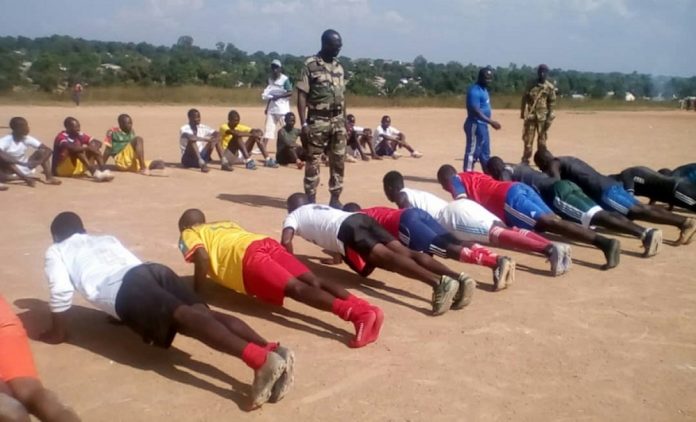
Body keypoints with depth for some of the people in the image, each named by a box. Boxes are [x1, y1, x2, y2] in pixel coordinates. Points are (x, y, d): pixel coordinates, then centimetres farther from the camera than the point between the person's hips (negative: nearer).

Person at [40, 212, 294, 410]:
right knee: (202, 312, -14)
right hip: (153, 270, 6)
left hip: (124, 288, -6)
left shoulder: (56, 251, 28)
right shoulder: (107, 240, 42)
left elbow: (61, 290, 13)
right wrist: (127, 314, 54)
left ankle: (260, 359, -48)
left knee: (185, 316, -26)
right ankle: (272, 350, -39)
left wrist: (57, 332, 26)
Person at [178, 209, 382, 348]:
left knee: (297, 289, -22)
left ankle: (357, 313, -41)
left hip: (247, 257, -7)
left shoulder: (188, 235, 22)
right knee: (313, 281, -9)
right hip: (265, 242, 7)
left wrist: (194, 294, 10)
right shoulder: (225, 224, 41)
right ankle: (364, 308, -30)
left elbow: (202, 258, 1)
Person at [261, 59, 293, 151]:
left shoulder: (285, 79, -9)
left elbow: (290, 93, -14)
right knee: (268, 128, 3)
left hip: (282, 108, -6)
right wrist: (267, 107, 16)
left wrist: (278, 96, -24)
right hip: (272, 108, 6)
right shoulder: (270, 79, 11)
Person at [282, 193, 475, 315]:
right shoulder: (321, 208, 43)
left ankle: (438, 282, -47)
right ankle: (458, 277, -29)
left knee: (388, 257, -25)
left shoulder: (292, 216, 24)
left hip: (347, 229, -6)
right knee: (405, 252, -10)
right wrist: (337, 258, 58)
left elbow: (285, 241, 7)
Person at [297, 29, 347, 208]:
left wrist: (345, 121, 13)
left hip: (338, 121, 6)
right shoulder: (310, 65, -6)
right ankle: (311, 199, 9)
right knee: (313, 162, 1)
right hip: (317, 121, -5)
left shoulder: (339, 66, 12)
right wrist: (304, 123, -15)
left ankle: (335, 198, 16)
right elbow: (302, 95, -9)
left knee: (338, 161, 6)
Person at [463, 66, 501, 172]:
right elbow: (476, 111, -25)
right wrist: (491, 122, -28)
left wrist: (490, 122, 15)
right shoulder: (475, 91, -18)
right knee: (473, 152, -8)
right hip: (475, 125, -10)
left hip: (483, 125, 10)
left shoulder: (484, 89, 14)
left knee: (485, 153, 17)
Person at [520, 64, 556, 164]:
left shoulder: (550, 87, -1)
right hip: (530, 116, 1)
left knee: (542, 140, 6)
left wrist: (549, 118, -7)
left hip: (543, 117, -1)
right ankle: (525, 160, 9)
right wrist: (522, 113, 0)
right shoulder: (531, 85, 3)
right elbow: (524, 99, 6)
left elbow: (552, 103, -1)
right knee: (528, 139, 3)